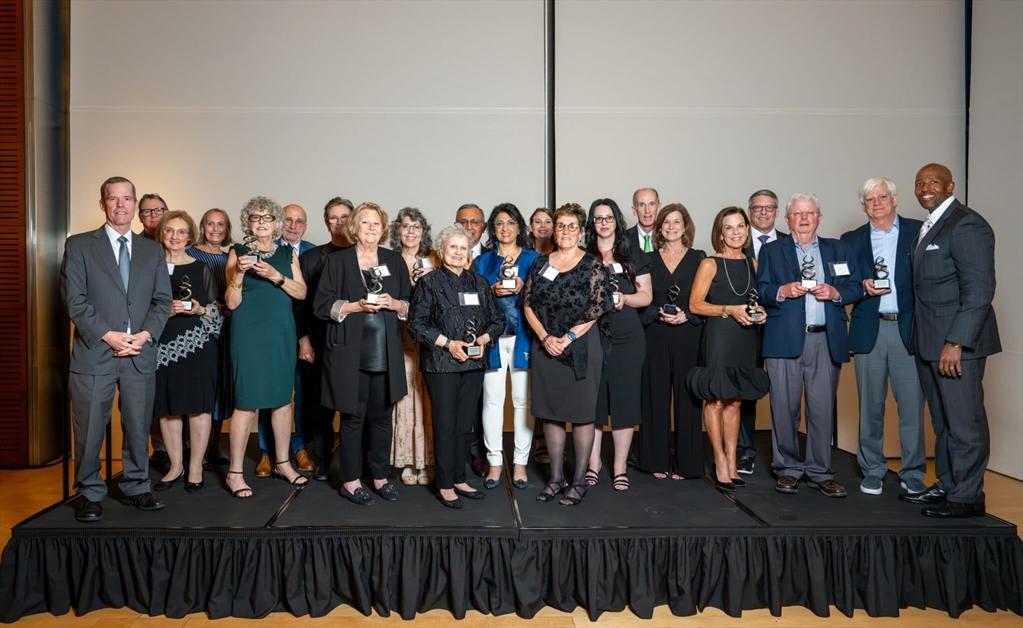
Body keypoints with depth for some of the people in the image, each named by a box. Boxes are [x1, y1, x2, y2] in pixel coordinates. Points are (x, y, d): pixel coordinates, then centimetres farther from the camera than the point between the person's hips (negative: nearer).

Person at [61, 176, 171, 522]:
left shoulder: (152, 250, 13)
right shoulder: (79, 245, 4)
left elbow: (162, 300, 7)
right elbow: (75, 299, -5)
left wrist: (145, 334, -9)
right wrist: (108, 335, -14)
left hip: (141, 354, 3)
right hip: (94, 352, -2)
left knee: (138, 426, 9)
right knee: (89, 428, 4)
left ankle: (135, 488, 22)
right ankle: (90, 494, 19)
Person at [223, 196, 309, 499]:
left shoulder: (288, 253, 10)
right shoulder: (238, 253, 2)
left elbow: (301, 292, 0)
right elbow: (231, 302, -2)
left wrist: (276, 276, -13)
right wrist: (239, 274, -18)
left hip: (281, 332, 4)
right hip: (249, 332, -4)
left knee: (283, 397, 9)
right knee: (247, 401, -5)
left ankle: (282, 462, 22)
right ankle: (235, 472, 5)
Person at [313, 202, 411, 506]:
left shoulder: (394, 260, 11)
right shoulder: (337, 260, 2)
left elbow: (409, 304, 13)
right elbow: (322, 306, -3)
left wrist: (394, 304, -8)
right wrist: (357, 306, -16)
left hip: (386, 352, 3)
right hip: (350, 352, -3)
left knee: (382, 415, 8)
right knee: (353, 416, 2)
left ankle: (381, 476, 22)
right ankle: (350, 480, 16)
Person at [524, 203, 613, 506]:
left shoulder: (593, 265, -1)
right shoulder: (540, 264, 10)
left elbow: (597, 309, -8)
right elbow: (528, 304, 4)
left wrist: (567, 338, -14)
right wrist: (545, 337, -9)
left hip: (582, 346, -4)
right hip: (545, 346, 4)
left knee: (581, 413, 2)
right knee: (551, 412, 8)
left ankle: (579, 481, 13)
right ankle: (556, 478, 20)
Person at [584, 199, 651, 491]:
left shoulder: (634, 256, 10)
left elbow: (646, 295, 7)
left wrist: (624, 298, -12)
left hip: (627, 338, 0)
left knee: (624, 400, 1)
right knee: (592, 400, 2)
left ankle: (620, 468, 11)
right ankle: (593, 465, 15)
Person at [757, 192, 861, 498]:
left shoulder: (839, 249, 16)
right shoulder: (771, 251, 12)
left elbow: (856, 288, 9)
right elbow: (761, 291, 3)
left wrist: (835, 293, -10)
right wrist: (783, 291, -15)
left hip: (827, 340, 2)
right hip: (785, 339, -1)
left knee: (823, 408, 3)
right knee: (785, 408, 1)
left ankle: (820, 472, 14)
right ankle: (788, 469, 14)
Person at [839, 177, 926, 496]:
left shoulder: (918, 231, 6)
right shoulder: (851, 240, 11)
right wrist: (863, 287, -10)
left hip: (909, 329, -1)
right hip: (869, 330, 1)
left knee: (912, 405, 0)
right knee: (870, 406, 7)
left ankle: (913, 473, 15)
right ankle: (872, 470, 19)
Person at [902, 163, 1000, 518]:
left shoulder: (965, 225, -11)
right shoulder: (929, 227, 17)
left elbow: (979, 289, -18)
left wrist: (956, 342, -22)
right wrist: (922, 341, 12)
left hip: (957, 343, -9)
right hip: (930, 343, 9)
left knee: (964, 422, 0)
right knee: (942, 422, 16)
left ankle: (967, 498, 10)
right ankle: (946, 486, 26)